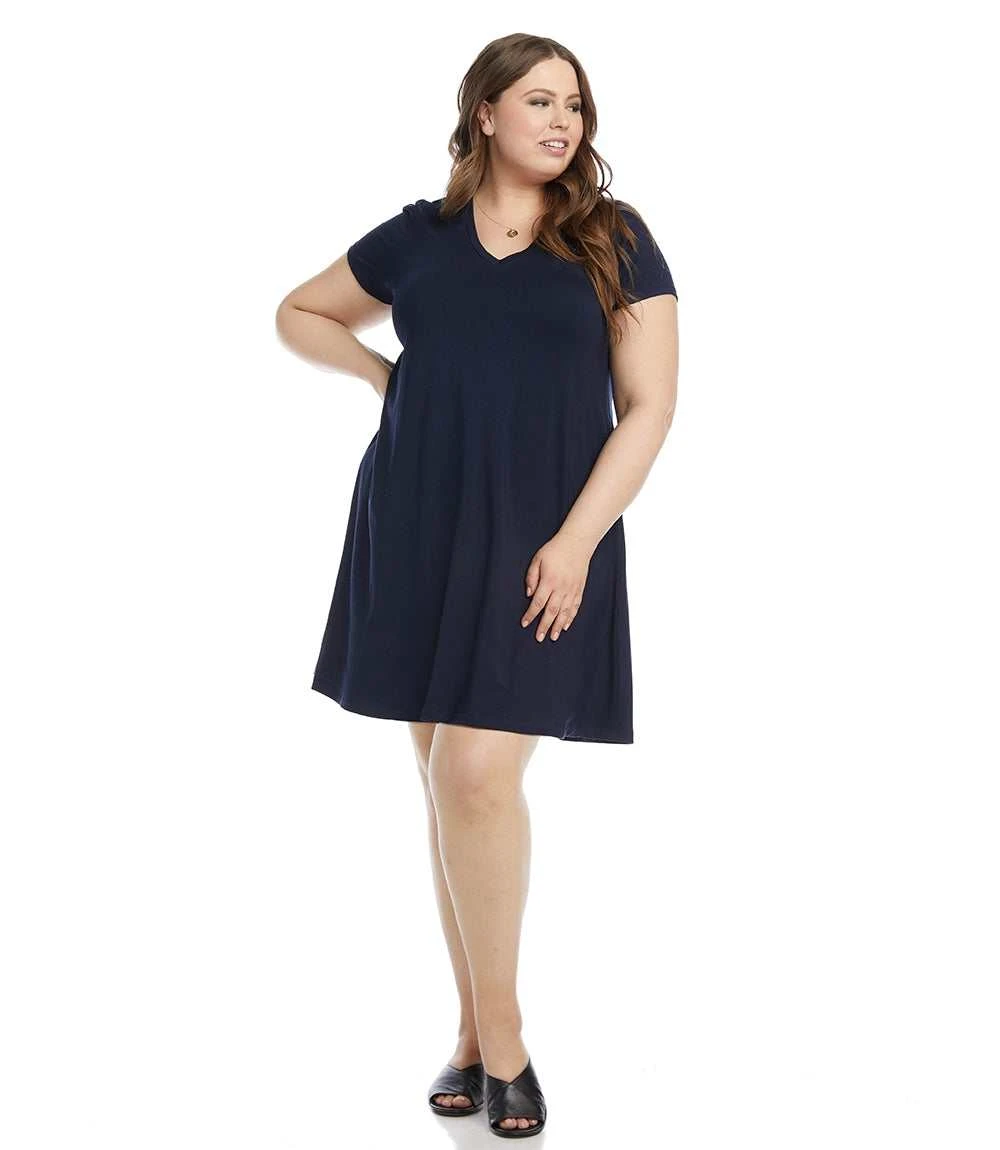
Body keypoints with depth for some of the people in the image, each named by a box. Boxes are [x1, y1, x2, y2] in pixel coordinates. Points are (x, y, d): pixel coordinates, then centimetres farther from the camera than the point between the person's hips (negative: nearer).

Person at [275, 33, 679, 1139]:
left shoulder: (614, 242, 4)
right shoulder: (417, 237, 10)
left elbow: (649, 406, -1)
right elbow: (300, 314, 25)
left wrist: (574, 542, -11)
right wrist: (384, 376, 7)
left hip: (539, 544, -3)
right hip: (418, 537, 3)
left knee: (479, 775, -13)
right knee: (445, 780, 6)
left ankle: (497, 1035, 6)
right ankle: (478, 1032, 20)